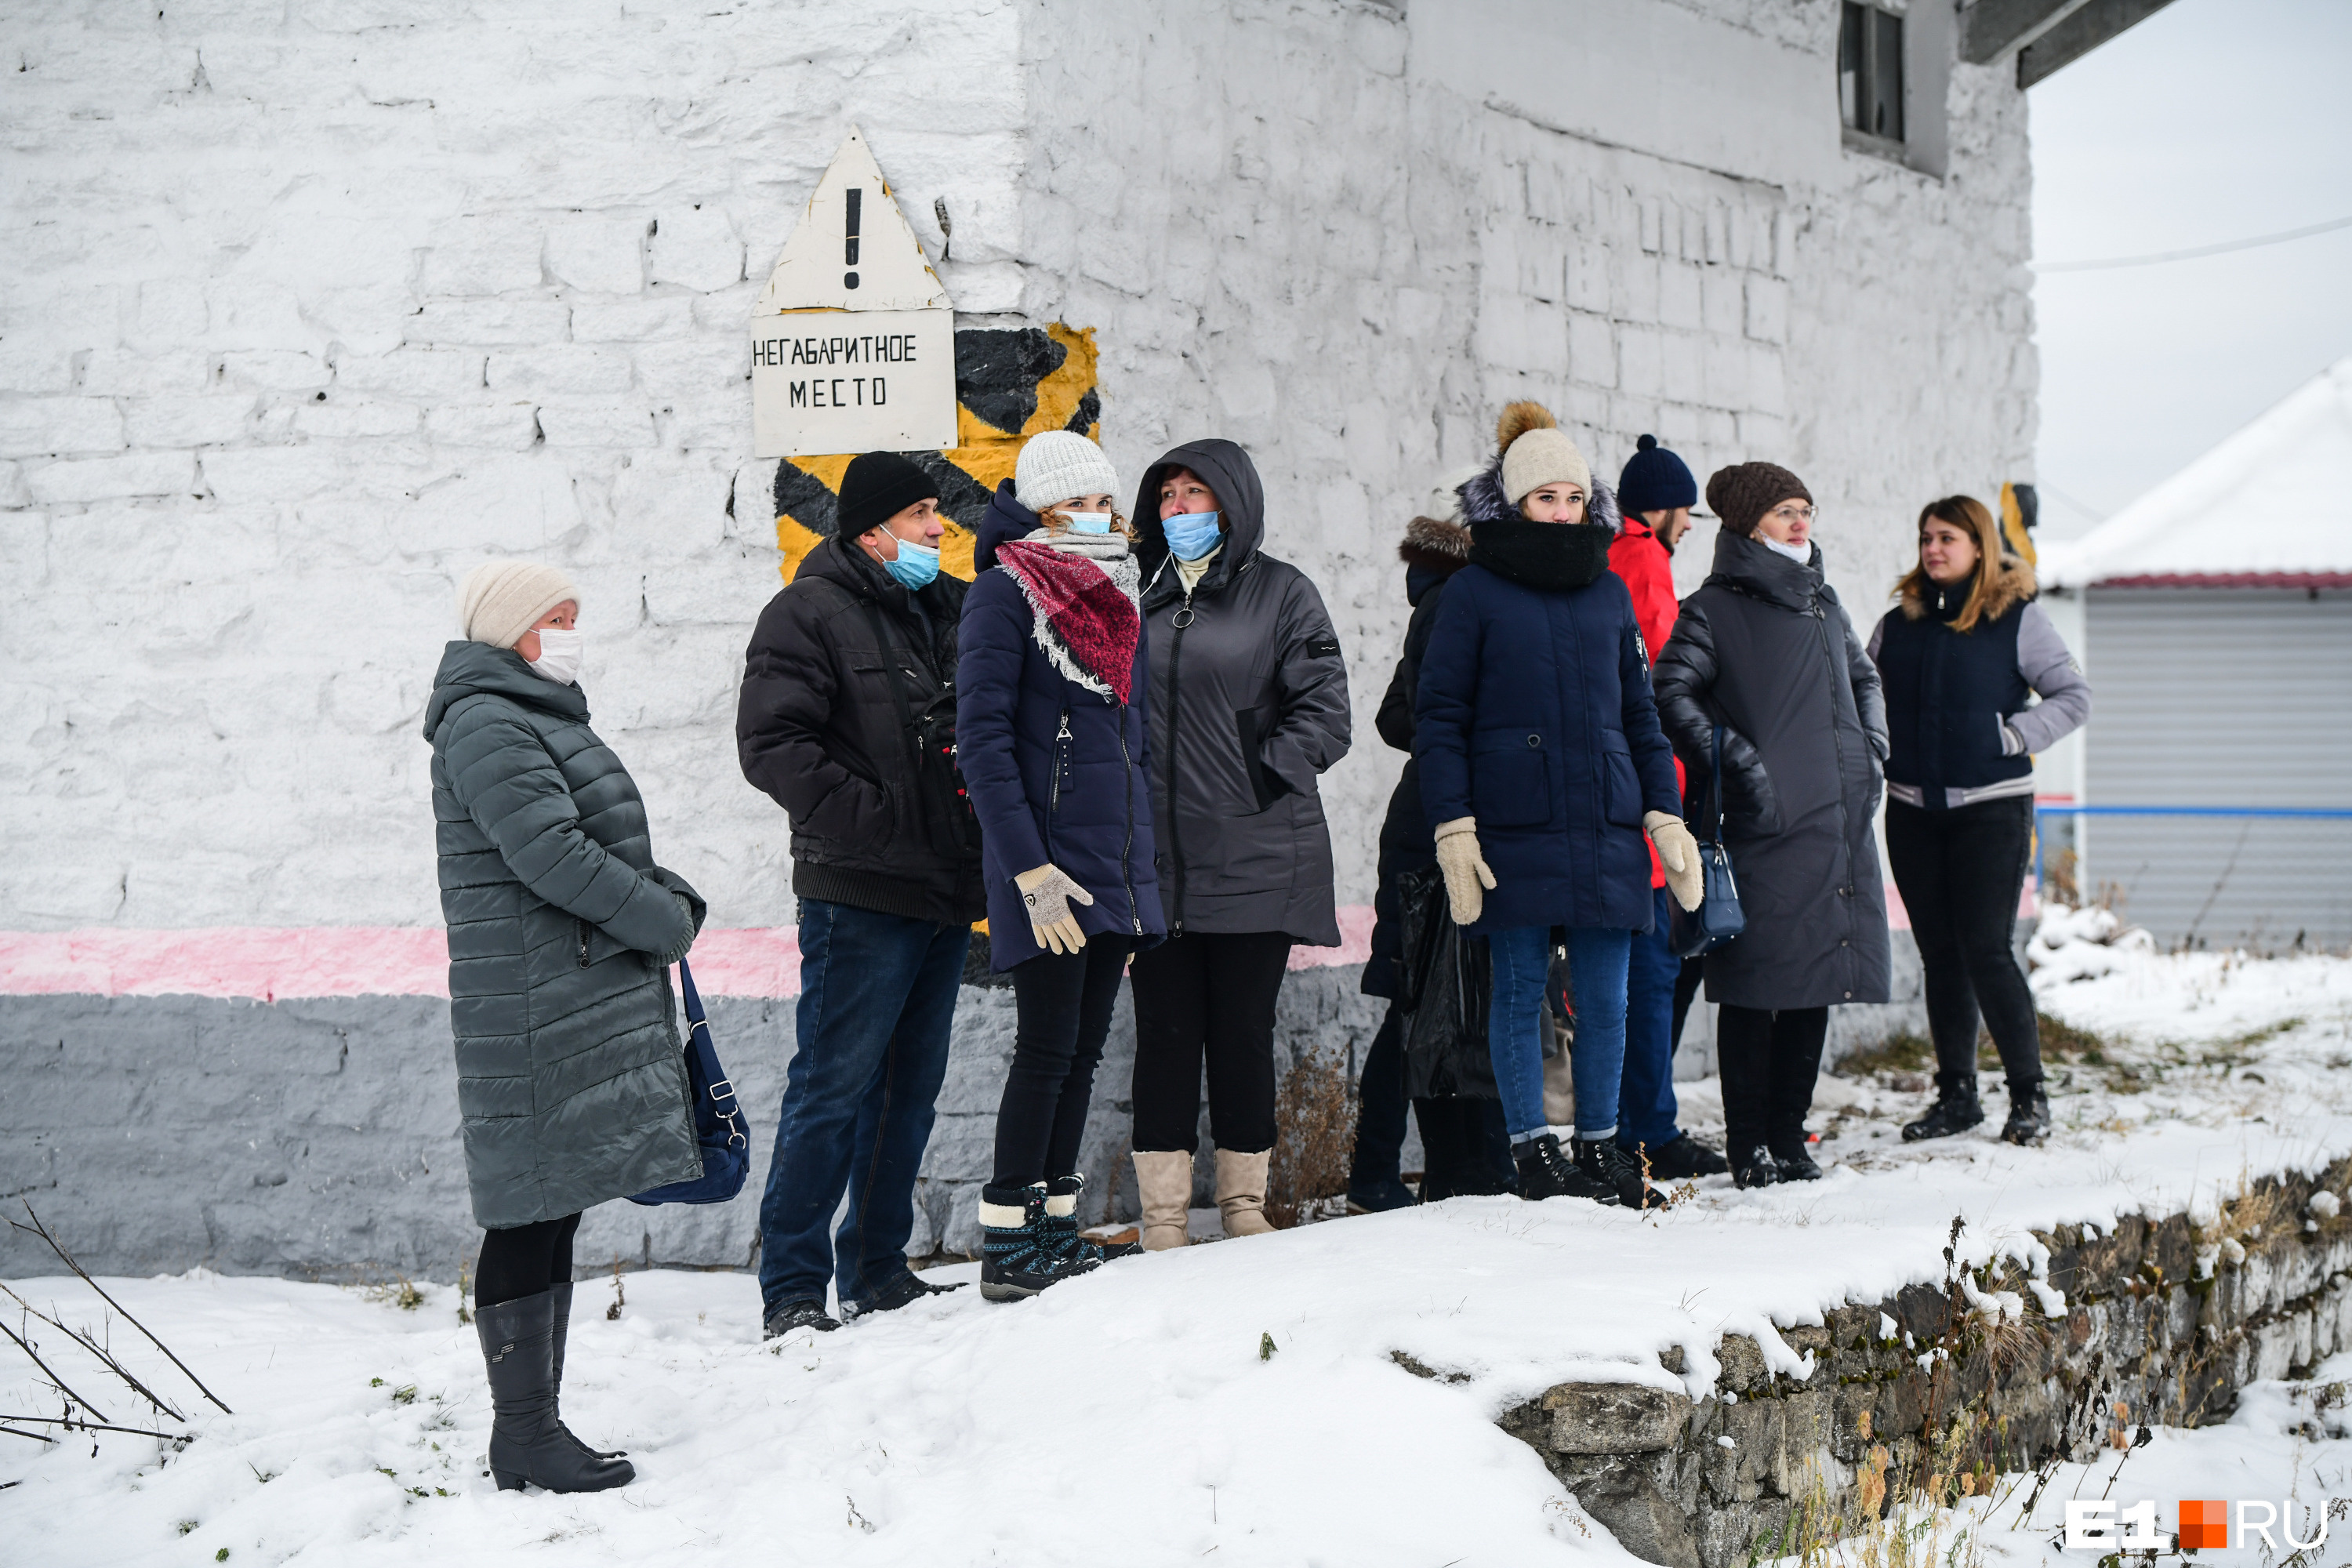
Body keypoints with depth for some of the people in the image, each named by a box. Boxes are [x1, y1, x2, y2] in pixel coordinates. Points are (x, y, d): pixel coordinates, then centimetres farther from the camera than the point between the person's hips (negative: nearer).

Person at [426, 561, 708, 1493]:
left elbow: (608, 845, 24)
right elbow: (550, 855, -20)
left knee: (553, 1212, 13)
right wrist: (666, 920, -11)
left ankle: (535, 1424, 19)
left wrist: (667, 897, 5)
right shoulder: (487, 727, -12)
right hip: (534, 1015, -11)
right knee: (530, 1217, -6)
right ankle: (522, 1435, -2)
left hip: (589, 1005, 11)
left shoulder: (545, 720, 21)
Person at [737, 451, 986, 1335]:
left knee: (910, 1086, 12)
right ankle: (791, 1288, -2)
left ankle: (876, 1269, 22)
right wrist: (875, 817, -19)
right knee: (832, 1087, -7)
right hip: (859, 896, -7)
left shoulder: (949, 610, 15)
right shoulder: (810, 614, -6)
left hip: (944, 895, 8)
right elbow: (772, 744, -16)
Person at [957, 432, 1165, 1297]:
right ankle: (1006, 1248, -3)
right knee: (1048, 1049, -8)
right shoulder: (1005, 593, -7)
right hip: (1049, 860, -7)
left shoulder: (1115, 596, 16)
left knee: (1083, 1050, 9)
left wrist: (1141, 865, 18)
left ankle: (1056, 1229, 15)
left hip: (1116, 862, 7)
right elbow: (982, 739, -13)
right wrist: (1030, 869, -19)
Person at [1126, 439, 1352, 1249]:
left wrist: (1258, 782, -11)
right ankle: (1163, 1218, 4)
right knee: (1165, 1032, 1)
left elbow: (1323, 713, -2)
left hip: (1252, 858, -2)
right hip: (1153, 856, 2)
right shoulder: (1136, 595, 12)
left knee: (1243, 1031, 3)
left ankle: (1245, 1206, 14)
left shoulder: (1281, 593, 3)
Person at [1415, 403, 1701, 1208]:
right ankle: (1532, 1147, 10)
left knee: (1605, 997, 4)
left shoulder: (1608, 589, 13)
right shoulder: (1475, 591, 0)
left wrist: (1666, 814, 11)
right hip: (1512, 830, -3)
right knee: (1519, 991, 2)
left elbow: (1639, 712, 18)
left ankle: (1598, 1144, 15)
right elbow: (1438, 716, -1)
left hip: (1605, 826, 3)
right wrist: (1452, 829, -8)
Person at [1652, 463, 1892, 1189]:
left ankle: (1789, 1138, 17)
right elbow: (1673, 693, -10)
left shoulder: (1823, 604, 19)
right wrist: (1735, 761, -15)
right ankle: (1750, 1148, 1)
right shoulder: (1714, 609, -1)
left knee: (1817, 989, 8)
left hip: (1840, 824, 7)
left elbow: (1864, 678, 32)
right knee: (1756, 991, -5)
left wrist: (1871, 750, 18)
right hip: (1767, 826, -6)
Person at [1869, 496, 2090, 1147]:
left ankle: (2029, 1094, 0)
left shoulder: (2017, 619, -2)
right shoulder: (1898, 624, 10)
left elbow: (2074, 697, -2)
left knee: (1987, 950, -10)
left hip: (1992, 806, -4)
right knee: (1940, 955, 7)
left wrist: (2012, 738, -11)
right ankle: (1956, 1094, 15)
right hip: (1913, 811, 4)